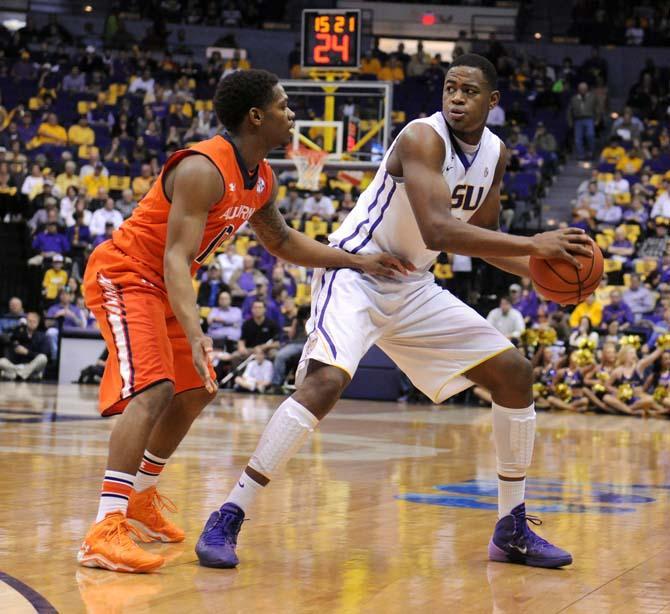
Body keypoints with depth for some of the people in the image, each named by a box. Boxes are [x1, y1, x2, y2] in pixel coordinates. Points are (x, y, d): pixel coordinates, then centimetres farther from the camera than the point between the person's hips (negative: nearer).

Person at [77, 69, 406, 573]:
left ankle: (141, 497, 36)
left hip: (162, 287, 10)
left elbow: (282, 241, 20)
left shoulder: (261, 179, 3)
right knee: (154, 389, -26)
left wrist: (356, 261, 12)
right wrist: (195, 335, -46)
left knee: (195, 392, 19)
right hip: (123, 274, -10)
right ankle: (105, 531, -34)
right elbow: (177, 257, -33)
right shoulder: (203, 169, -26)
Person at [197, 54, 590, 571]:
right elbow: (438, 231, -35)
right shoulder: (423, 138, -22)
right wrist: (532, 245, -36)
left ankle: (512, 530, 16)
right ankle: (227, 520, -21)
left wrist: (538, 268, -2)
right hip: (355, 272, -8)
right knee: (325, 381, -31)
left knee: (515, 373, 5)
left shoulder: (495, 153, 3)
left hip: (413, 286, 8)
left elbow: (483, 235, 16)